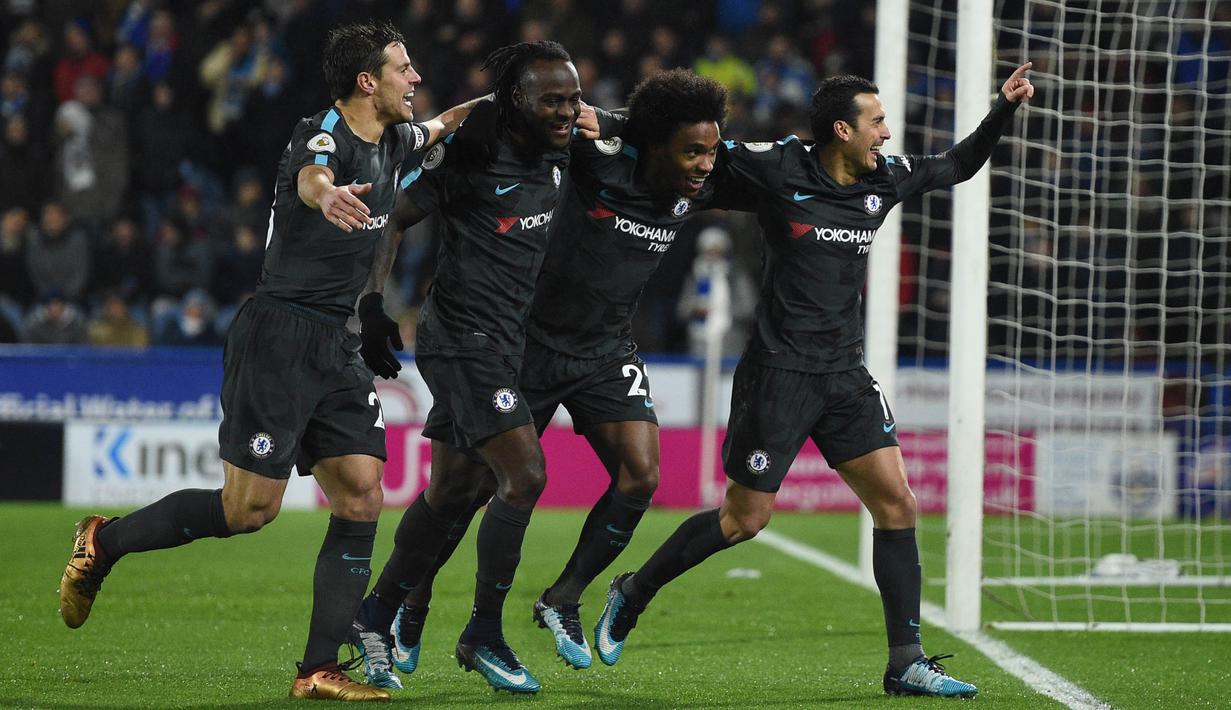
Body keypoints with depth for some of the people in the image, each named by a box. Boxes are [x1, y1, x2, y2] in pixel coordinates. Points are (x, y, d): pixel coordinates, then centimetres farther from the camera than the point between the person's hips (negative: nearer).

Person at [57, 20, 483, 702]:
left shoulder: (391, 140, 10)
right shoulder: (321, 135, -16)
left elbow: (432, 128, 37)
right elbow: (311, 176, -43)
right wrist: (325, 193, -65)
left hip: (337, 348, 8)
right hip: (279, 334, -8)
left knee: (361, 499, -3)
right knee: (249, 509, -7)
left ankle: (319, 670, -2)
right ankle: (104, 542, 15)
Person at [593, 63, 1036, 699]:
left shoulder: (884, 179, 6)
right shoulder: (780, 169, -11)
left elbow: (956, 167, 23)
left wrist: (1003, 110, 12)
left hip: (844, 377, 6)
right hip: (779, 375, -6)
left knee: (896, 503, -5)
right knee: (746, 517, 0)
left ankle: (906, 663, -2)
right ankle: (632, 593, 22)